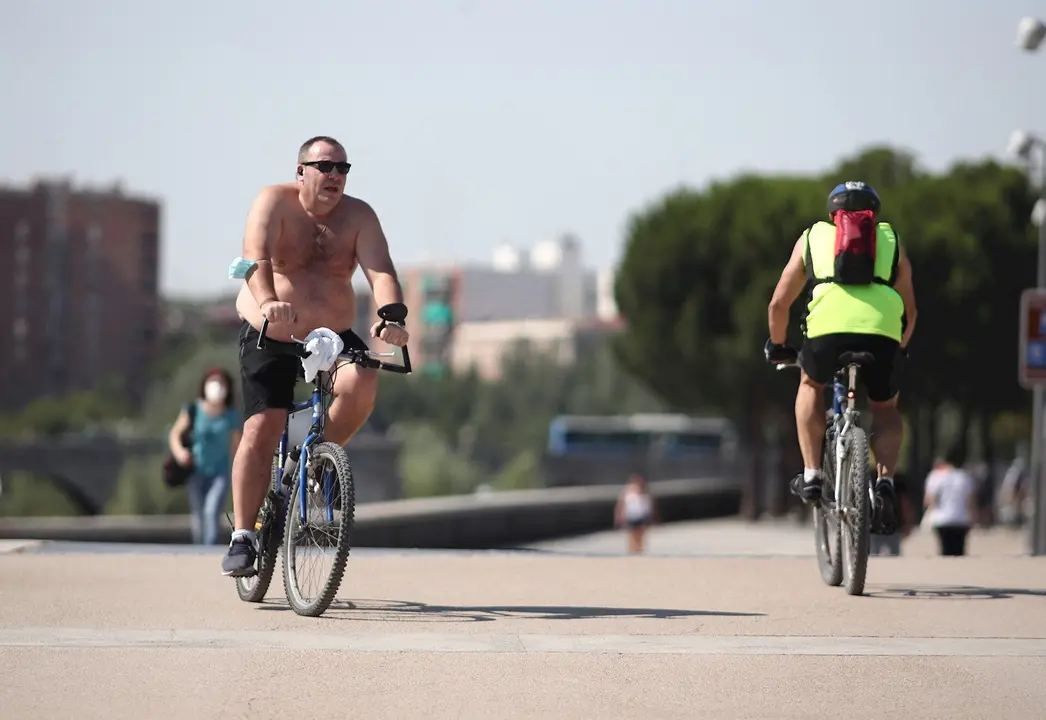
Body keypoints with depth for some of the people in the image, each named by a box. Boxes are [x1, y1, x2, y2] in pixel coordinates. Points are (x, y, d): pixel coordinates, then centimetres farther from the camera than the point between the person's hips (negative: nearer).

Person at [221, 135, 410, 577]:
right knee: (261, 431, -12)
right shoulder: (275, 202, -10)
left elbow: (381, 272, -16)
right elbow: (256, 257, -27)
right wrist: (267, 302, -46)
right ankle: (243, 537, -3)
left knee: (362, 382, -28)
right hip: (270, 339, -2)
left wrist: (391, 316, -36)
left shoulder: (358, 216, -3)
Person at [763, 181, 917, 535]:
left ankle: (811, 473, 21)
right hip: (882, 332, 1)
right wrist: (900, 348, 49)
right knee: (885, 408, 27)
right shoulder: (891, 240, 31)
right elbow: (909, 311, 31)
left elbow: (779, 303, 32)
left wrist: (777, 346, 49)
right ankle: (885, 484, 5)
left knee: (811, 385, 32)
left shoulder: (813, 236, 30)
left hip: (827, 327, 0)